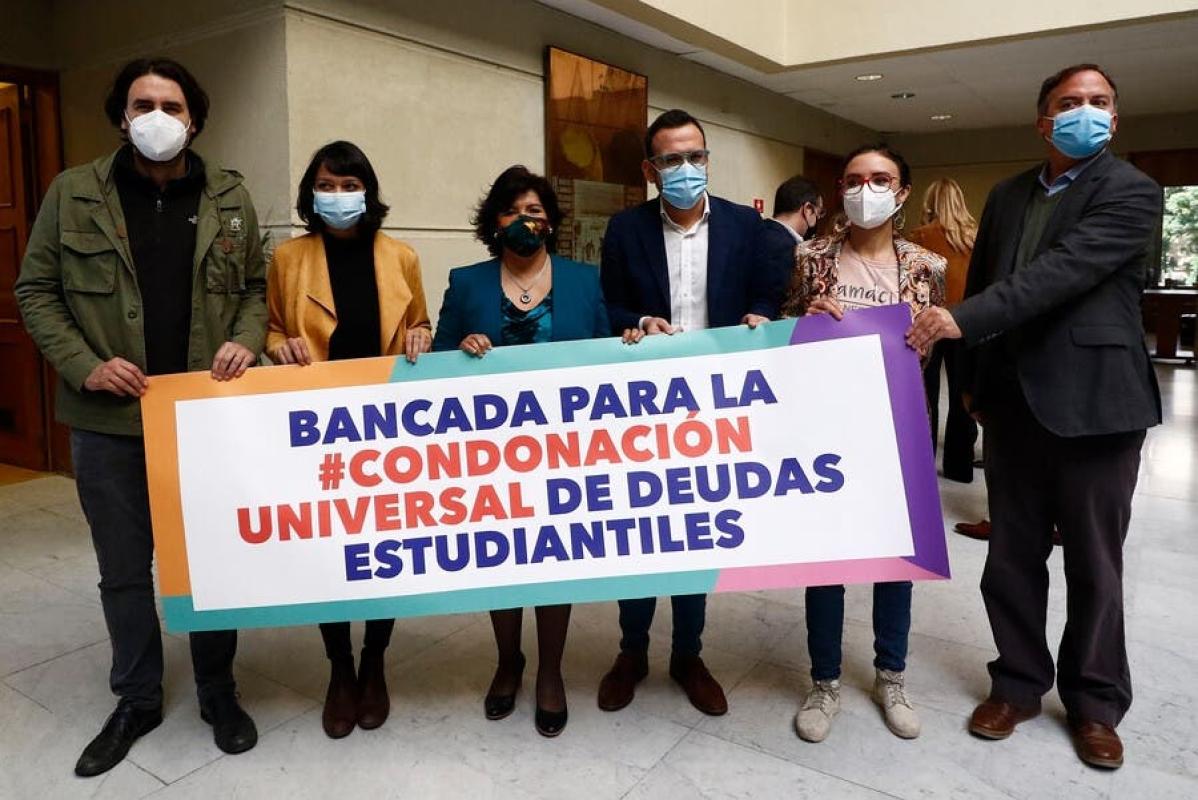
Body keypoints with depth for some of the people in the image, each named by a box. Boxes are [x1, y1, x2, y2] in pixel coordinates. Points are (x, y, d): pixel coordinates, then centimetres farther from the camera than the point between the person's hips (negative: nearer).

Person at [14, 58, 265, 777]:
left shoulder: (230, 198, 3)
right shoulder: (73, 194, -1)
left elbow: (256, 285, 10)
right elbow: (37, 290, 4)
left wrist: (246, 341, -9)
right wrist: (83, 365, -10)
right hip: (109, 420, 0)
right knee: (124, 570, 12)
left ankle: (219, 692, 30)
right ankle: (137, 699, 32)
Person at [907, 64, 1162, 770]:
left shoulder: (1132, 192, -7)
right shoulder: (1007, 196, 11)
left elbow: (1062, 271, -22)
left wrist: (961, 320, -30)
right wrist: (976, 379, 13)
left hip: (1095, 403, -4)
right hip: (1015, 402, 5)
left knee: (1094, 564, 9)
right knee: (1012, 556, 11)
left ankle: (1095, 702, 27)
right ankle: (1019, 682, 28)